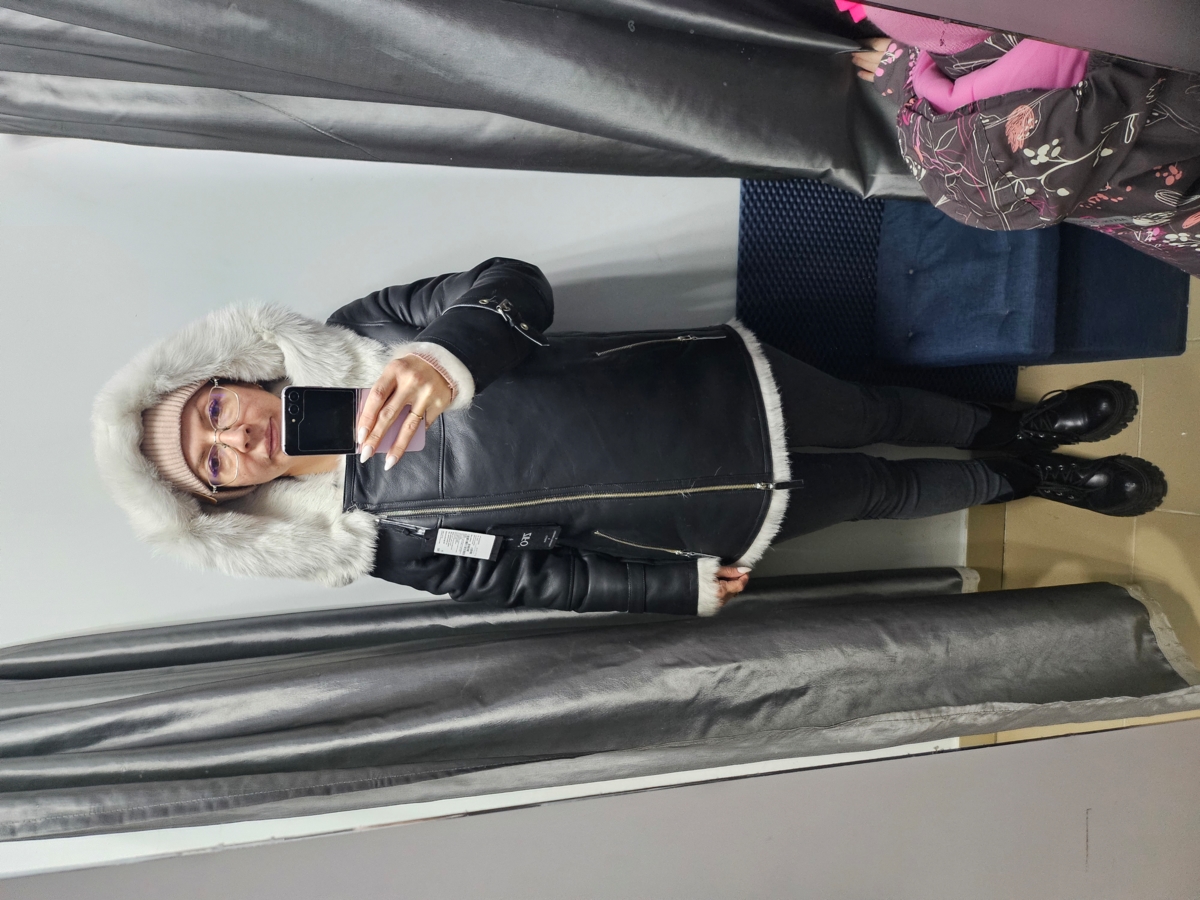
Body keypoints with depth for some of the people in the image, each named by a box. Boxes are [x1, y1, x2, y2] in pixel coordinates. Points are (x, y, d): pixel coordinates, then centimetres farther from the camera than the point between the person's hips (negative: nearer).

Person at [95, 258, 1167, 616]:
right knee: (874, 490, 11)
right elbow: (541, 576, -4)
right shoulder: (382, 539, -7)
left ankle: (1013, 429, 44)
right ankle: (1025, 481, 39)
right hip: (710, 521, -1)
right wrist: (685, 587, -4)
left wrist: (446, 356, -35)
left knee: (873, 411, 14)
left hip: (713, 379, 2)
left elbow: (513, 284, -15)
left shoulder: (357, 338, -6)